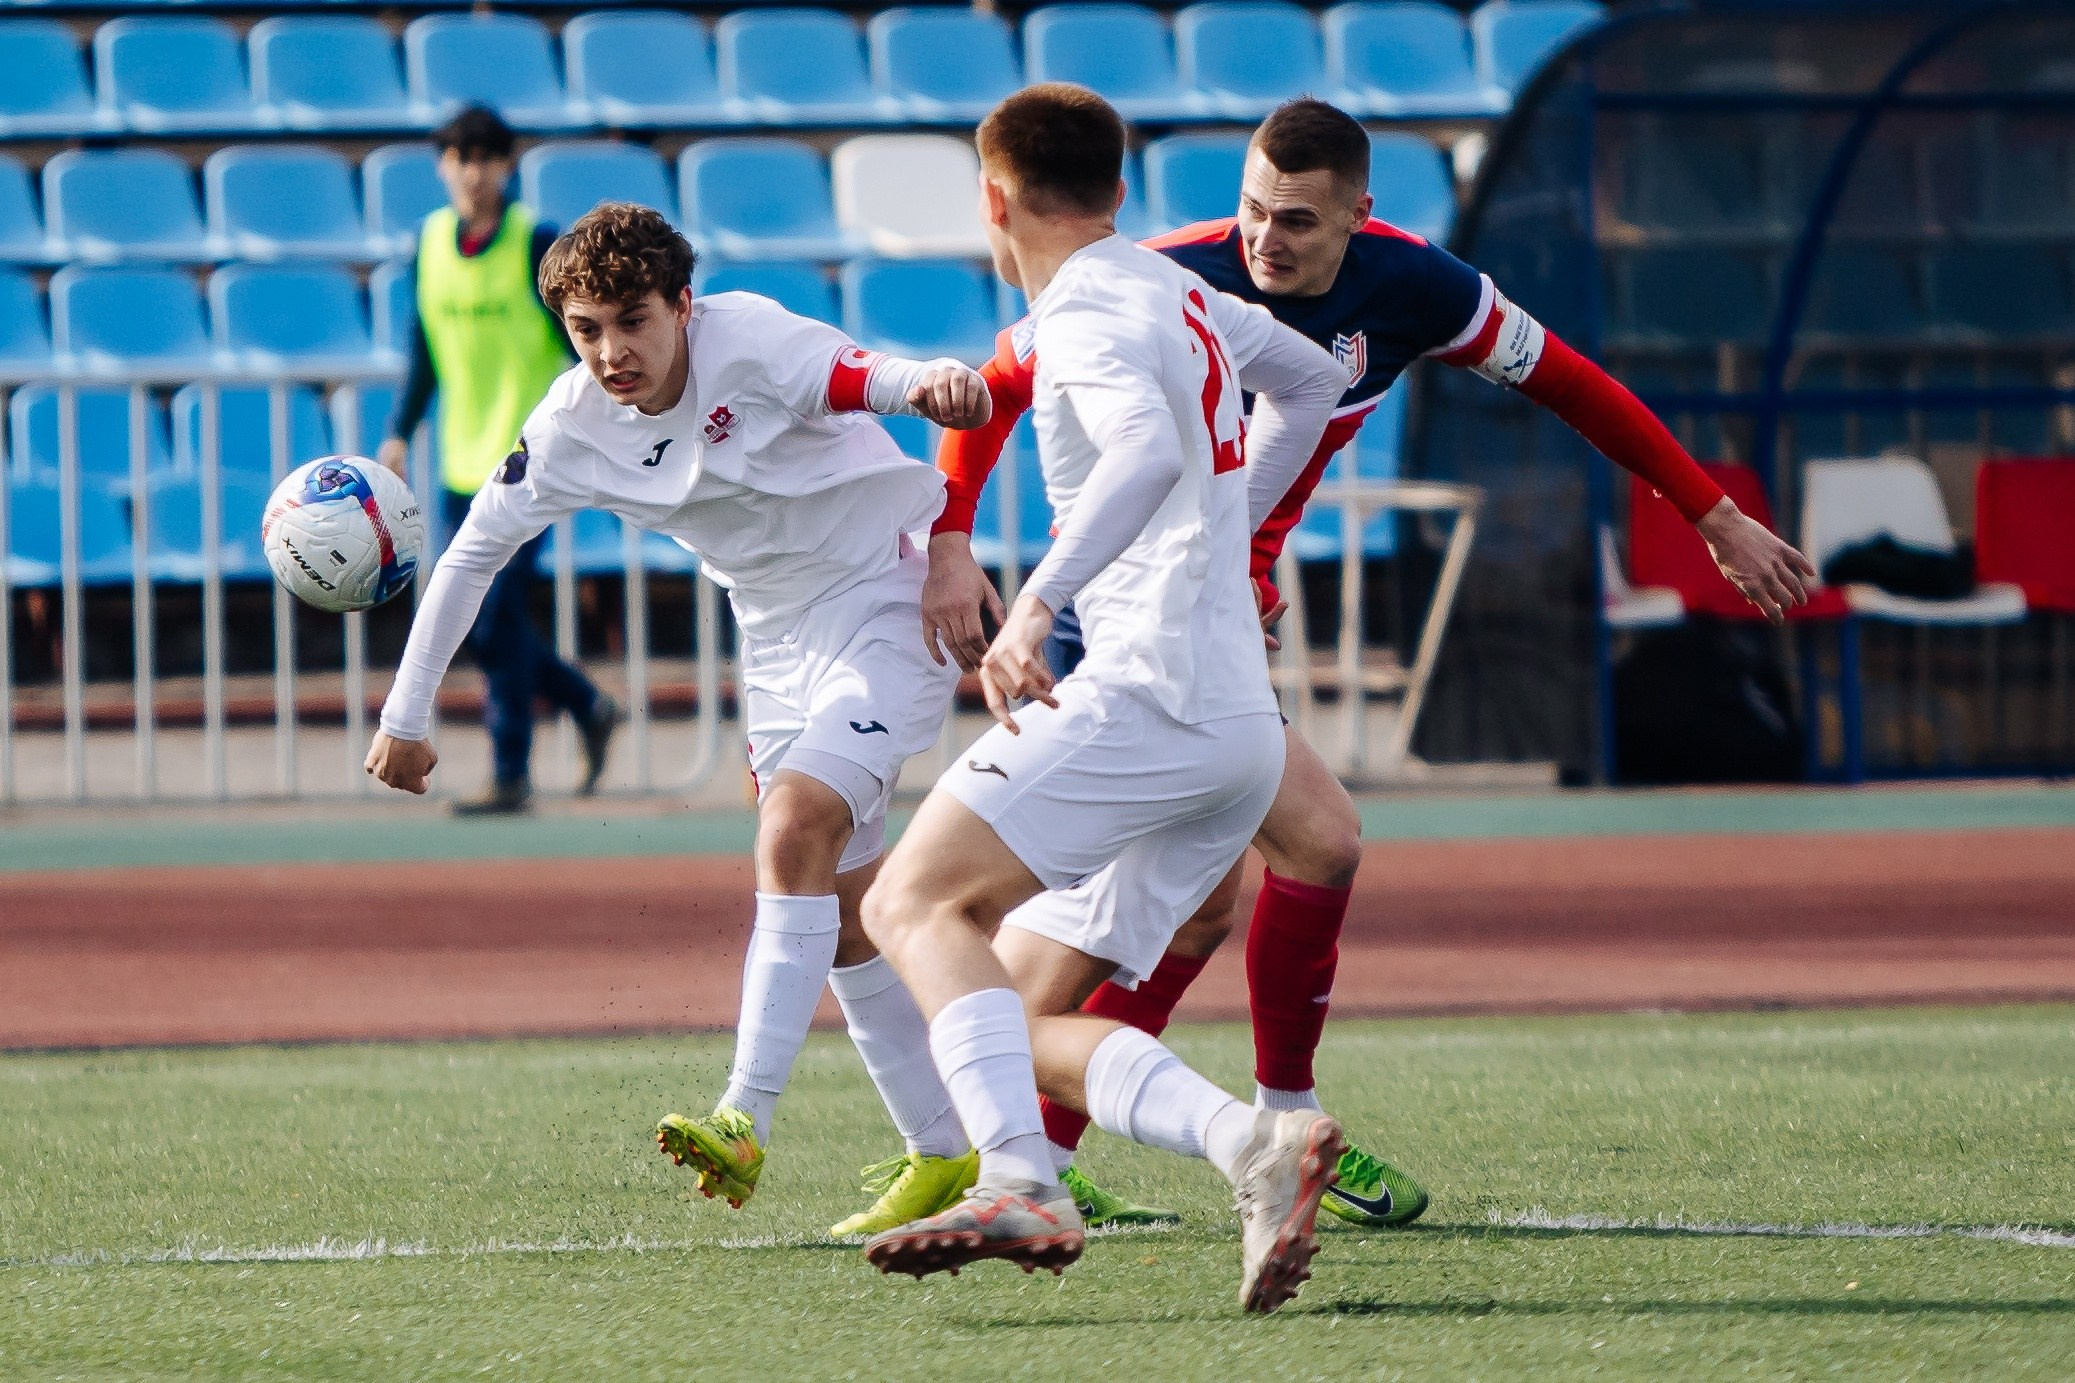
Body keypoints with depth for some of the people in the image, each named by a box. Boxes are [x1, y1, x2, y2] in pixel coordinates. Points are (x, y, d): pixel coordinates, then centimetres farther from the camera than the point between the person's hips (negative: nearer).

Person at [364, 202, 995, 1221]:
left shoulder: (748, 342, -25)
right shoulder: (572, 427, -8)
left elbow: (868, 378, -42)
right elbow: (471, 554, 2)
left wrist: (930, 385, -66)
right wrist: (407, 717, 1)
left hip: (886, 603, -7)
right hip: (777, 640, 7)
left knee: (794, 831, -25)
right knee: (839, 904, 9)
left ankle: (745, 1119, -29)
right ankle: (946, 1158, 18)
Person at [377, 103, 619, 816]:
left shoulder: (536, 243, -9)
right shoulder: (430, 242, 7)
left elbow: (582, 344, -7)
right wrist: (400, 433, 9)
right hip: (463, 464, 6)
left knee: (496, 622, -10)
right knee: (478, 624, 7)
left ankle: (511, 776, -1)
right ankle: (590, 708, 28)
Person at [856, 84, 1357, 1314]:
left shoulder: (1088, 315, -6)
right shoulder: (1180, 295, 21)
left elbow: (1147, 447, -28)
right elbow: (1311, 381, 41)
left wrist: (1039, 602, -36)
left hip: (1149, 694, -9)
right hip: (1245, 732, 9)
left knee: (918, 902, -15)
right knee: (1017, 1014, 8)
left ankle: (1020, 1181, -35)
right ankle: (1254, 1143, -14)